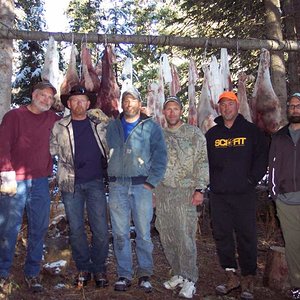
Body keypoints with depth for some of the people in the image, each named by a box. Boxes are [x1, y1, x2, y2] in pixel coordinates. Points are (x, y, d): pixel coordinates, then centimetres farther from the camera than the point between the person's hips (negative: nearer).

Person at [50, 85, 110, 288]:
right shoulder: (59, 127, 7)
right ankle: (83, 268, 22)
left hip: (95, 182, 0)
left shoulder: (100, 124, 8)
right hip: (71, 184, 0)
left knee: (101, 230, -2)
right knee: (76, 229, 6)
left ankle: (99, 268, 16)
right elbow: (50, 150, 9)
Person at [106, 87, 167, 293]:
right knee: (120, 233, 4)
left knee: (144, 233, 3)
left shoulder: (151, 127, 4)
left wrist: (151, 181, -8)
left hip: (141, 185, -2)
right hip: (117, 186, 2)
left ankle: (145, 274, 16)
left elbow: (161, 156, -1)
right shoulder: (113, 127, 14)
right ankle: (124, 275, 15)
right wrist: (111, 178, 4)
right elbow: (107, 153, 14)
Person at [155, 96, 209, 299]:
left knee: (185, 237, -6)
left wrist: (200, 189, -11)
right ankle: (178, 274, 24)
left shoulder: (194, 133, 2)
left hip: (185, 192, -4)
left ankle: (190, 280, 8)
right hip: (163, 192, 5)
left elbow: (203, 162, -3)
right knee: (167, 237, 8)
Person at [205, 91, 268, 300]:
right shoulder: (212, 134, 13)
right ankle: (232, 277, 18)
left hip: (244, 194, -3)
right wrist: (210, 181, 3)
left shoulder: (251, 131, 6)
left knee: (246, 236, 0)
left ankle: (248, 281, 11)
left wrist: (252, 179, -7)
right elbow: (204, 161, 16)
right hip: (218, 194, 3)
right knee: (222, 235, 5)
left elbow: (262, 157, 2)